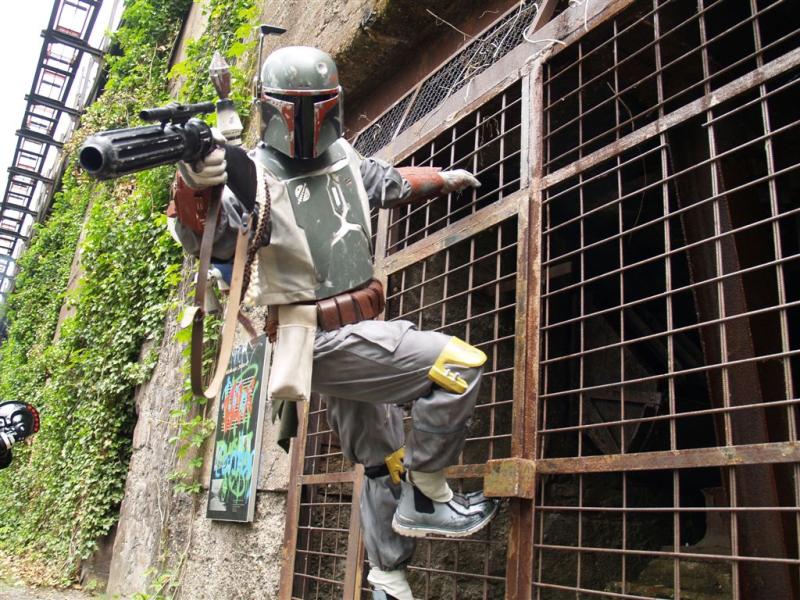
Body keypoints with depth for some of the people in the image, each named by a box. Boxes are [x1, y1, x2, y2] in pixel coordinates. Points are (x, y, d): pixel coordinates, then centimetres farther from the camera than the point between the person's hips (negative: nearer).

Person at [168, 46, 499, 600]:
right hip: (326, 343, -8)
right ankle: (427, 499, -3)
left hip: (354, 336, 8)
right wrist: (194, 190, -49)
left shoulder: (345, 160, 6)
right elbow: (209, 242, -30)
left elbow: (391, 183, 26)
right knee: (459, 365, -19)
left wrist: (444, 178, 38)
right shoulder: (256, 177, -14)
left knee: (383, 461, 20)